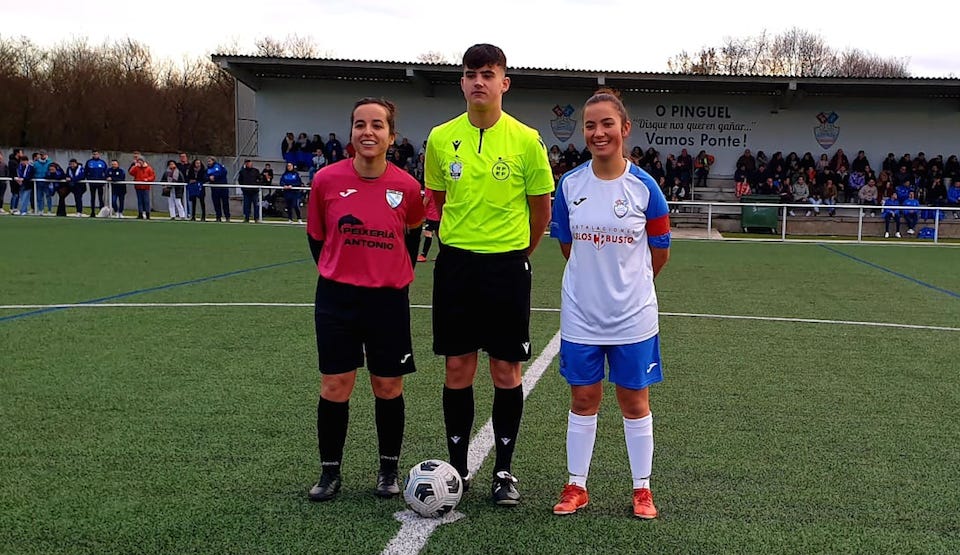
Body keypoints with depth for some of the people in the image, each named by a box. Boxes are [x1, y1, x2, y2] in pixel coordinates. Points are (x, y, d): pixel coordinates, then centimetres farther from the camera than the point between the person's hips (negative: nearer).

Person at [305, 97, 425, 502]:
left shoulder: (406, 187, -7)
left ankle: (389, 470, 26)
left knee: (388, 388, 7)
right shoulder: (326, 180, -7)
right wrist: (334, 273, 6)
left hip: (389, 298, 0)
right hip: (337, 297, 0)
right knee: (334, 387, 2)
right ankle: (329, 472, 19)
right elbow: (315, 236, 7)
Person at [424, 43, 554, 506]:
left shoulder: (526, 140, -5)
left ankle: (504, 471, 17)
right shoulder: (441, 138, 2)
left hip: (508, 266, -2)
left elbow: (541, 208, 5)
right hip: (455, 263, 2)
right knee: (457, 368, 7)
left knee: (506, 370, 3)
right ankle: (458, 467, 20)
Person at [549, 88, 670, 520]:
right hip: (580, 314, 2)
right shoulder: (570, 185, -3)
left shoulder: (644, 186, -9)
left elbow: (660, 251, 3)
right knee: (583, 401, 11)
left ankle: (642, 489, 23)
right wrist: (595, 279, 11)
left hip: (632, 315, -1)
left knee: (635, 403, 8)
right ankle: (576, 486, 24)